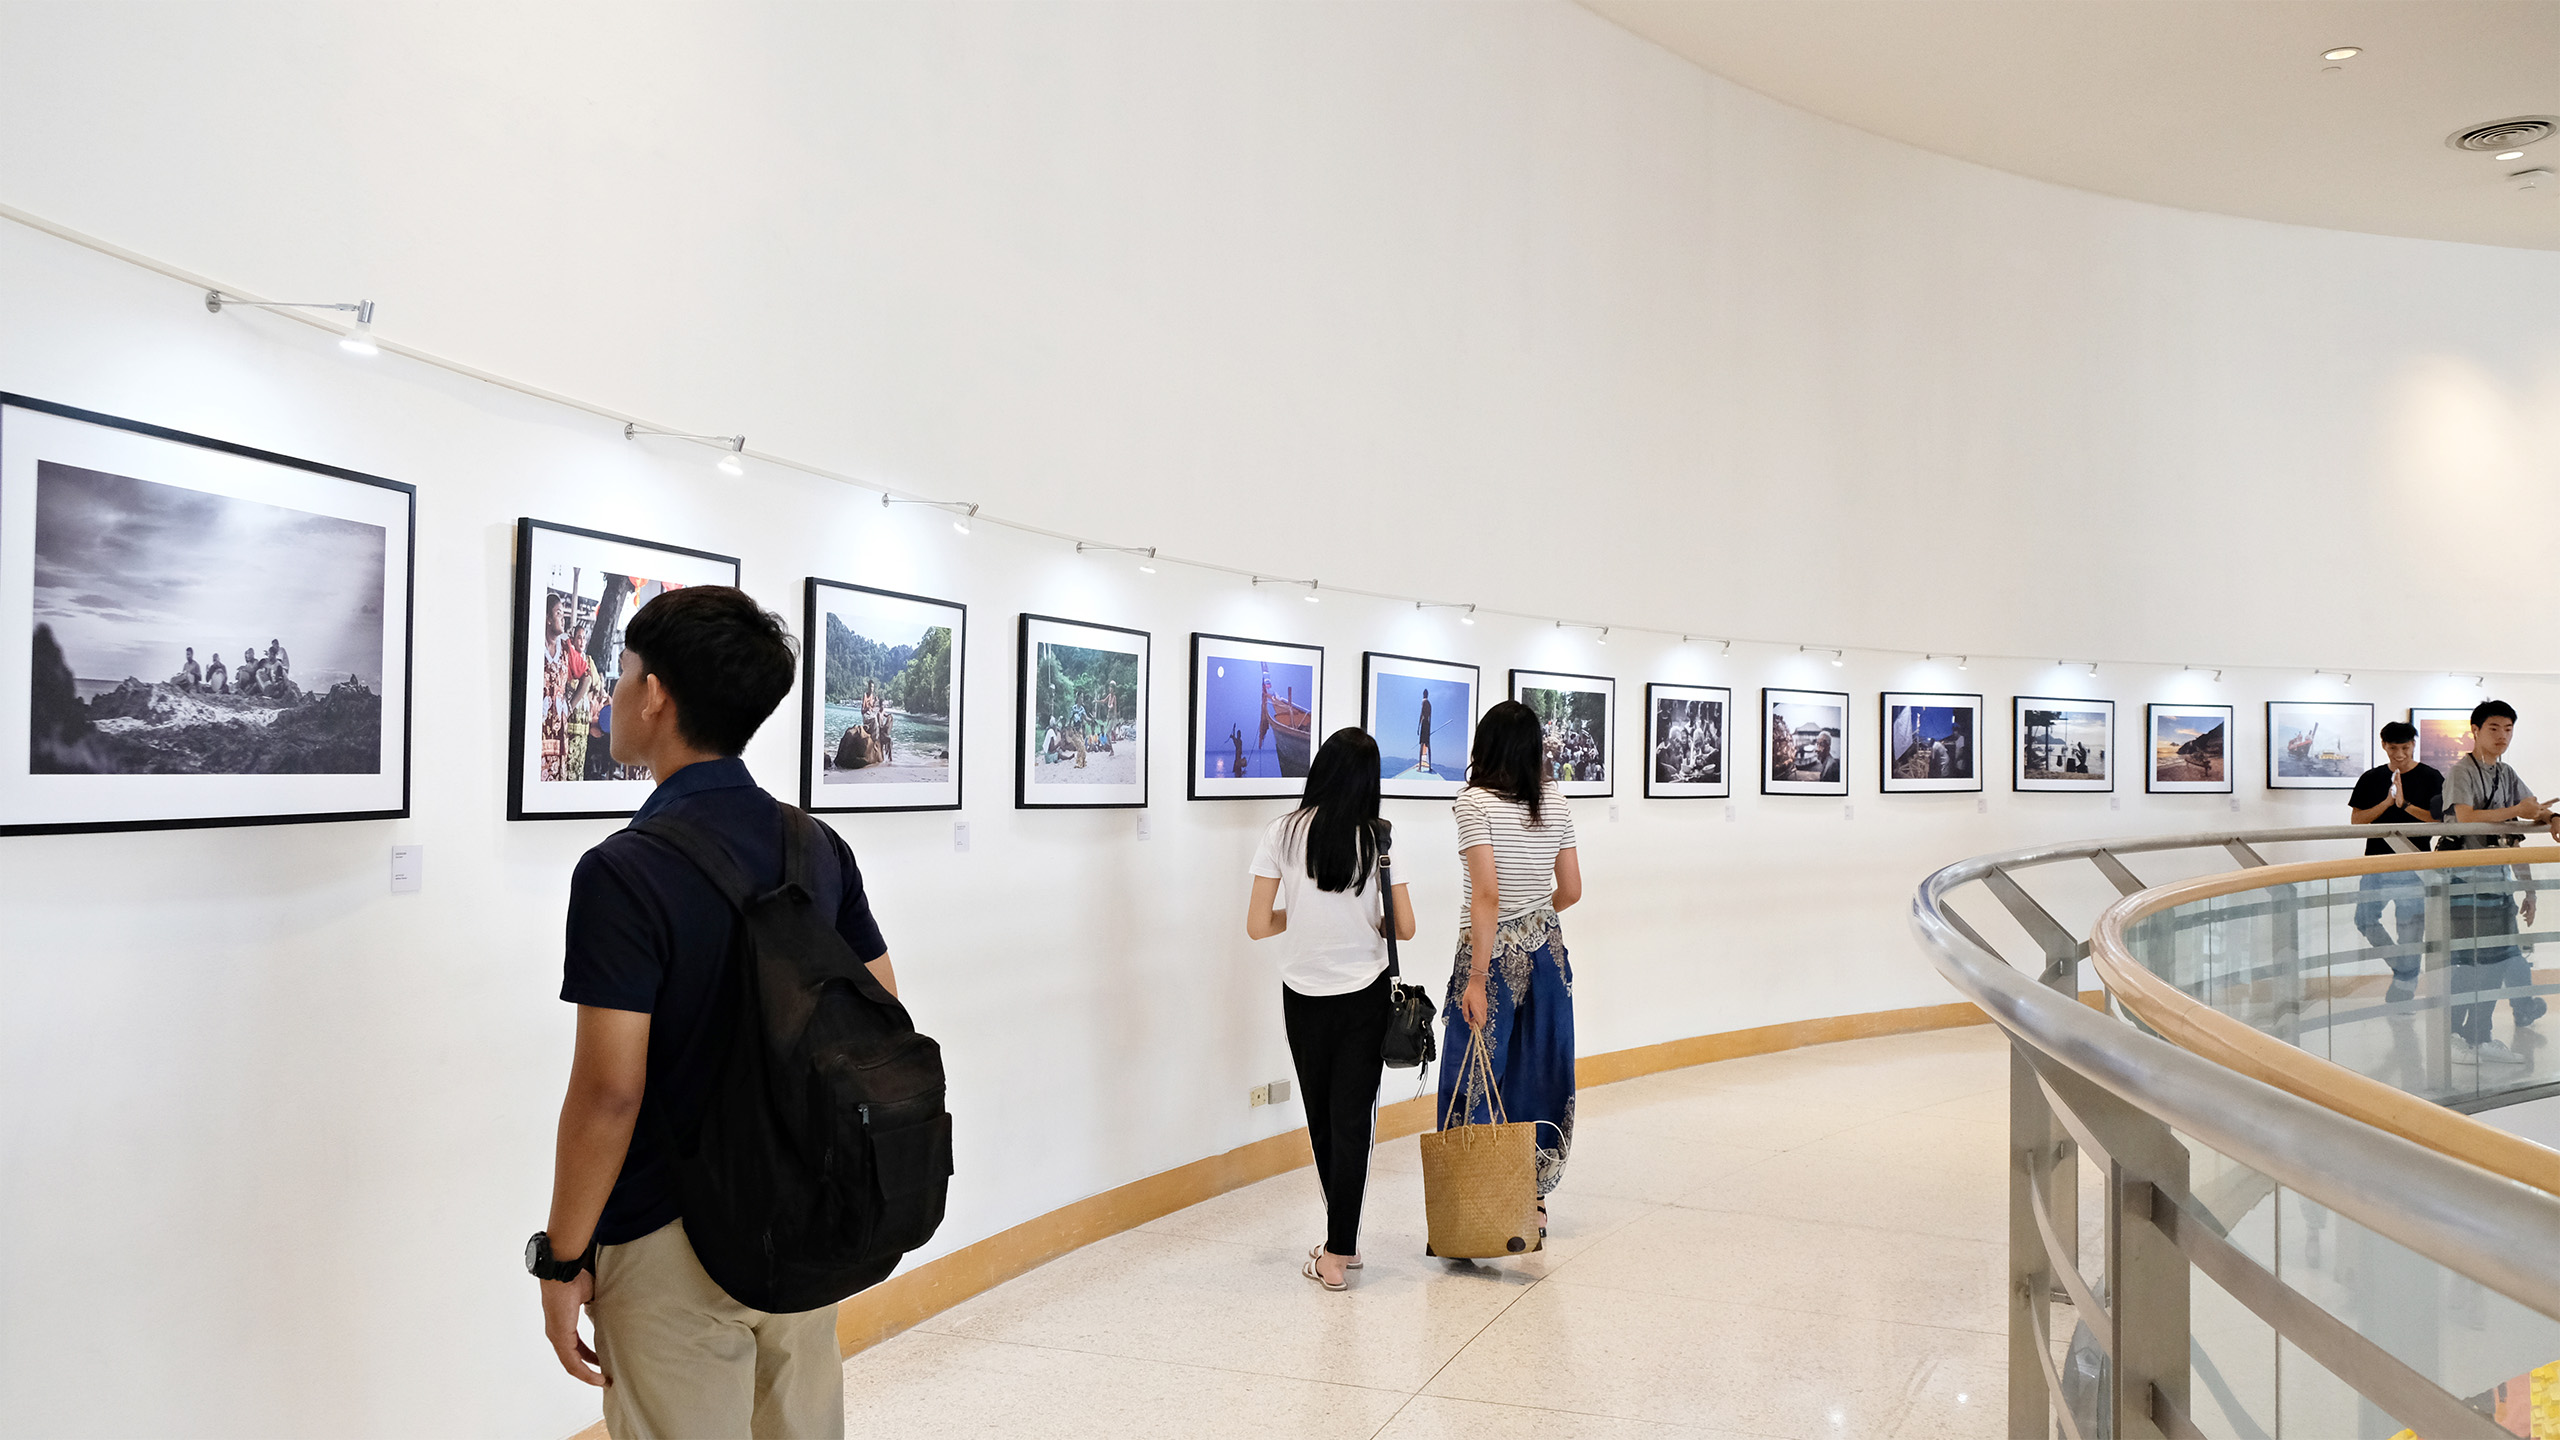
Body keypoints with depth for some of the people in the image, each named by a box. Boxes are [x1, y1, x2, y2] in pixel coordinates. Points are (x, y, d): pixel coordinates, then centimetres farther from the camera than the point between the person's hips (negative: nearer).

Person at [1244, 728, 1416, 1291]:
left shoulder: (1283, 832, -8)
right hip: (1364, 995, 0)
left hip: (1304, 995, 1)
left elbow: (1258, 924, -8)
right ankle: (1339, 1251, 5)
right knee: (1353, 1117, 5)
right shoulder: (1377, 837, -7)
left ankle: (1342, 1243, 26)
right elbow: (1404, 927, -5)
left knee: (1322, 1118, 15)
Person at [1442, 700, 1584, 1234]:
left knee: (1475, 1080, 3)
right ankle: (1534, 1201, 22)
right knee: (1541, 1074, 13)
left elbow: (1486, 894, -21)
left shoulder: (1475, 802, -13)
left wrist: (1476, 979, -20)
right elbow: (1571, 890, 8)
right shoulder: (1555, 802, 3)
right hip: (1547, 952, 6)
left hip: (1493, 953, -6)